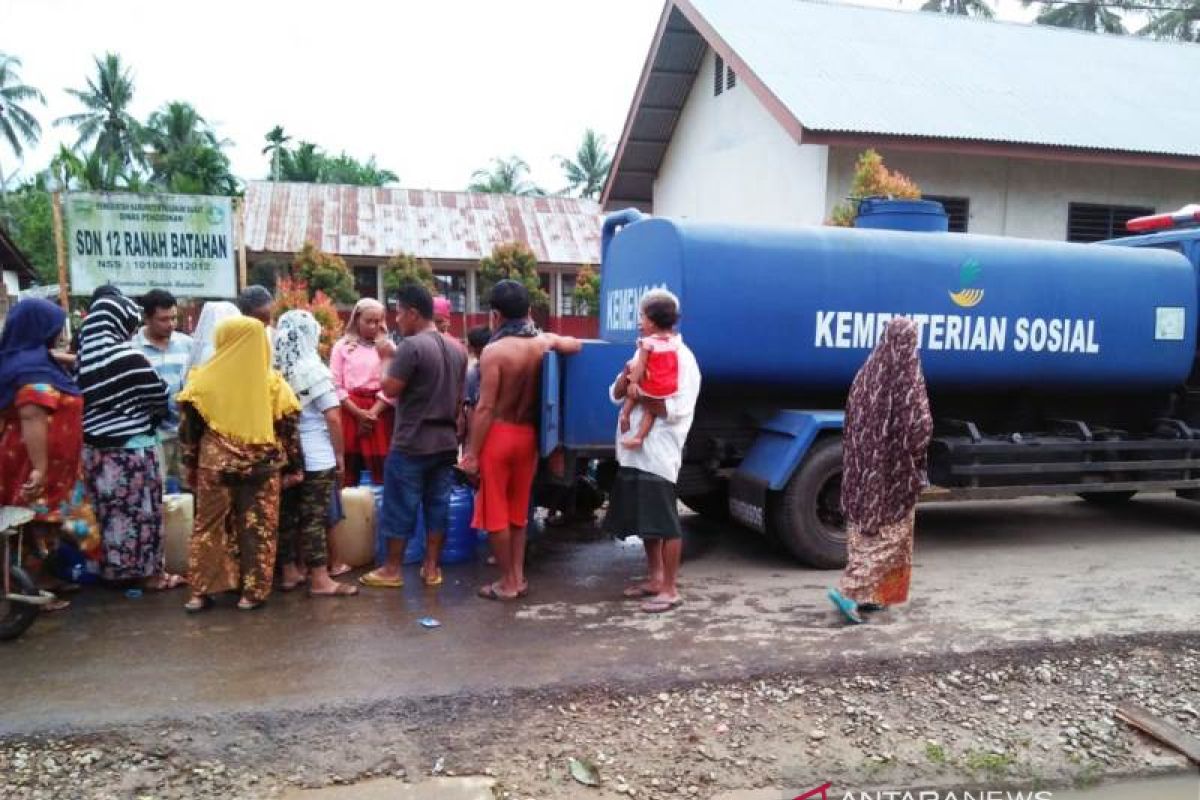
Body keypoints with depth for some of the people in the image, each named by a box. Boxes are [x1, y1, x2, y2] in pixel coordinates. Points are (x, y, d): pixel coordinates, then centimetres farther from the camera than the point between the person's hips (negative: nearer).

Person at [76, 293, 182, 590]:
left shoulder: (85, 355, 2)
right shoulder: (127, 357, -16)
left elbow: (84, 399, 12)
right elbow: (160, 395, -4)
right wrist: (148, 417, 16)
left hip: (95, 446, 7)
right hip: (131, 448, -7)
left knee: (109, 508, 15)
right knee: (140, 509, 3)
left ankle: (113, 568, 25)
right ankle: (148, 571, 12)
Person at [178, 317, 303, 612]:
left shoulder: (205, 379, -2)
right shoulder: (272, 381, -3)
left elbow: (189, 426, 3)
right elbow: (288, 428, -1)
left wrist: (190, 463, 13)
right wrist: (293, 467, 5)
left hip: (214, 465, 1)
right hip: (262, 468, 0)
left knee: (210, 526, 12)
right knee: (258, 528, 7)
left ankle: (201, 592, 15)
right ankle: (253, 592, 11)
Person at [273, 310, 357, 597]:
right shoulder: (314, 370, -11)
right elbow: (332, 417, -13)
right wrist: (339, 454, -3)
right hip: (315, 456, -5)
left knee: (287, 513, 12)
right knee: (315, 517, -1)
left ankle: (289, 573, 22)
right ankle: (320, 580, 4)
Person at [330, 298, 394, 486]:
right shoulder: (342, 346, 6)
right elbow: (336, 386, 0)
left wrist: (372, 413, -11)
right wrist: (359, 413, -9)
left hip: (380, 413, 0)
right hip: (349, 412, 0)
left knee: (382, 471, -1)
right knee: (348, 472, 3)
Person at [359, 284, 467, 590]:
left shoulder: (411, 346, -16)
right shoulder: (457, 349, 9)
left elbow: (390, 390, -14)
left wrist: (386, 357, 0)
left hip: (411, 444, -7)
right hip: (445, 442, 7)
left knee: (400, 508, 4)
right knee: (437, 505, 10)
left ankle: (392, 570, 14)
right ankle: (431, 568, 17)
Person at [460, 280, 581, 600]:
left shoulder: (494, 350, -17)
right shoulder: (543, 342, 0)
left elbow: (486, 407, -18)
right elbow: (576, 345, 22)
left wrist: (471, 453, -13)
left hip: (498, 435, -6)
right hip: (527, 434, 6)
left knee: (495, 513, 6)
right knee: (518, 511, 18)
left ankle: (507, 583, 12)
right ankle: (518, 577, 24)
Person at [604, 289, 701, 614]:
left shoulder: (682, 358, -10)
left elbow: (675, 410, -19)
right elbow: (616, 395, 14)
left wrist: (640, 393, -12)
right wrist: (627, 376, -7)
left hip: (659, 453, -8)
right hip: (634, 451, 9)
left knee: (666, 524, -1)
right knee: (644, 520, 17)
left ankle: (670, 589, 9)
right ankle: (654, 578, 31)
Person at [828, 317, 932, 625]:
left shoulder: (867, 373, 3)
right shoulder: (910, 377, -14)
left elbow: (852, 420, 8)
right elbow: (920, 427, -19)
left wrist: (860, 461, 16)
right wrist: (916, 457, 0)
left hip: (865, 467, 6)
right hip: (896, 471, -6)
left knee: (865, 528, 15)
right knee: (889, 533, 2)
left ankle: (867, 593, 21)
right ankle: (849, 591, -8)